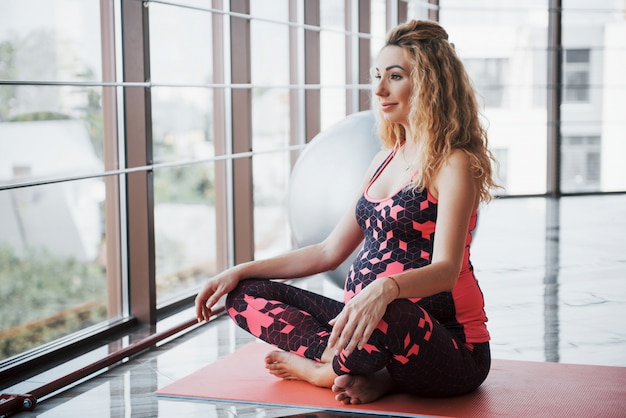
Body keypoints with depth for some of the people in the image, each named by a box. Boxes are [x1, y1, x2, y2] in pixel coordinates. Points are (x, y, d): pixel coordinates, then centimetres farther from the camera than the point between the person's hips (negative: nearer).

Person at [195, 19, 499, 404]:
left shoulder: (454, 163, -9)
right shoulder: (387, 159, 15)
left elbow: (446, 269, -23)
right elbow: (330, 252, 17)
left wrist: (384, 289, -44)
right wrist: (242, 271, 9)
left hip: (450, 350, -8)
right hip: (368, 323, 8)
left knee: (388, 315, -42)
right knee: (247, 294, 0)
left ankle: (315, 366, -10)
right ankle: (365, 370, -15)